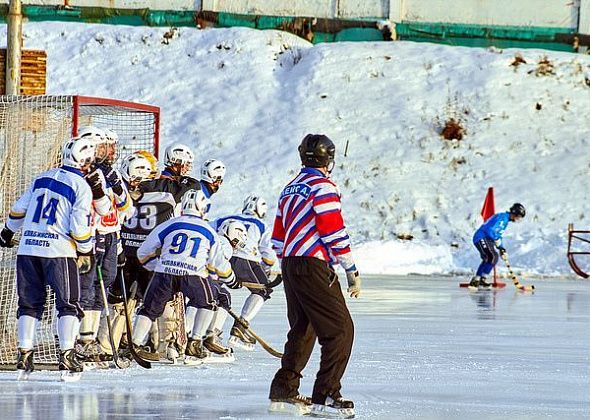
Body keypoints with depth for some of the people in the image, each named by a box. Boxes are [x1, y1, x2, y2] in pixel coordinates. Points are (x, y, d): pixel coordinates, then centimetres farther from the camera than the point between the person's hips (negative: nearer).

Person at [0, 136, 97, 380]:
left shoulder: (42, 178, 13)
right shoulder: (81, 186, -5)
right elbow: (80, 226, -10)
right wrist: (86, 253, 4)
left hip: (28, 250, 5)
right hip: (58, 251, -5)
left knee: (30, 303, 12)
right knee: (68, 304, 2)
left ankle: (25, 357, 7)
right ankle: (67, 358, -8)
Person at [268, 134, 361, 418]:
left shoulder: (290, 189, 17)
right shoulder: (323, 187, -11)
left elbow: (279, 237, 20)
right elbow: (335, 234, -15)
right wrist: (352, 271, -10)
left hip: (290, 267, 9)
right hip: (314, 267, -9)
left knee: (303, 329, 18)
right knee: (340, 329, -8)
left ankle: (283, 391, 17)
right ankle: (325, 396, -14)